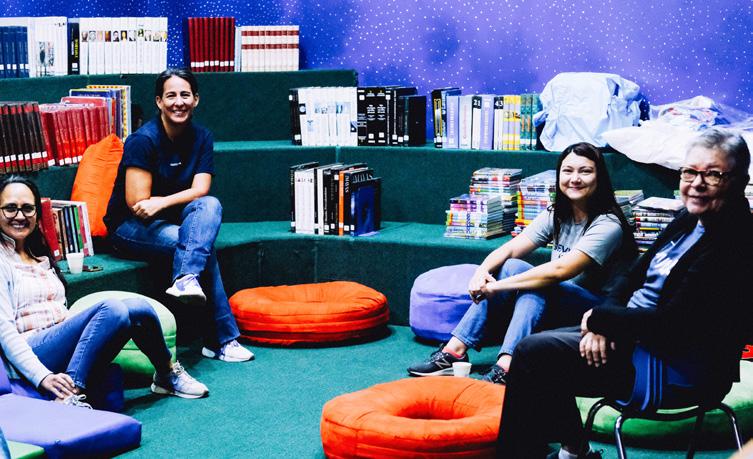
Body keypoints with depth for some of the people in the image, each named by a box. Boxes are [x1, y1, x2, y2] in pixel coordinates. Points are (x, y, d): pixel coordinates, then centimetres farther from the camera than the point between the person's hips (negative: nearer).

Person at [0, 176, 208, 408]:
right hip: (33, 356, -7)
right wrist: (43, 377, -23)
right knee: (112, 309, -28)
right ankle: (67, 397, -29)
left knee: (138, 308, -16)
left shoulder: (41, 256, 23)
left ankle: (166, 375, 5)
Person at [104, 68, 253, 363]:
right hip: (129, 228, -5)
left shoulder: (201, 138, 2)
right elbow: (136, 203, -20)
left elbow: (201, 190, -10)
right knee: (204, 243, -30)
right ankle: (221, 340, -27)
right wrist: (179, 200, -8)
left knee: (210, 206, -28)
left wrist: (162, 202, -26)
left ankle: (186, 280, -45)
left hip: (172, 221, 6)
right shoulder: (143, 140, -17)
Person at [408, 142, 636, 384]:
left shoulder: (607, 225, -18)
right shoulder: (556, 216, 5)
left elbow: (560, 270, -29)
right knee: (510, 267, -17)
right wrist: (482, 272, -25)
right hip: (554, 305, 7)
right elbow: (509, 249, -3)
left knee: (532, 283, -31)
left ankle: (505, 368, -42)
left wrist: (497, 286, -28)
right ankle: (455, 350, -20)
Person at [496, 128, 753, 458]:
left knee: (533, 354, -11)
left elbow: (670, 324, -24)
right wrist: (602, 324, -8)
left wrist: (599, 317, -11)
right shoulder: (688, 221, 6)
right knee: (537, 347, 11)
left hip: (677, 369, -9)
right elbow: (634, 275, 11)